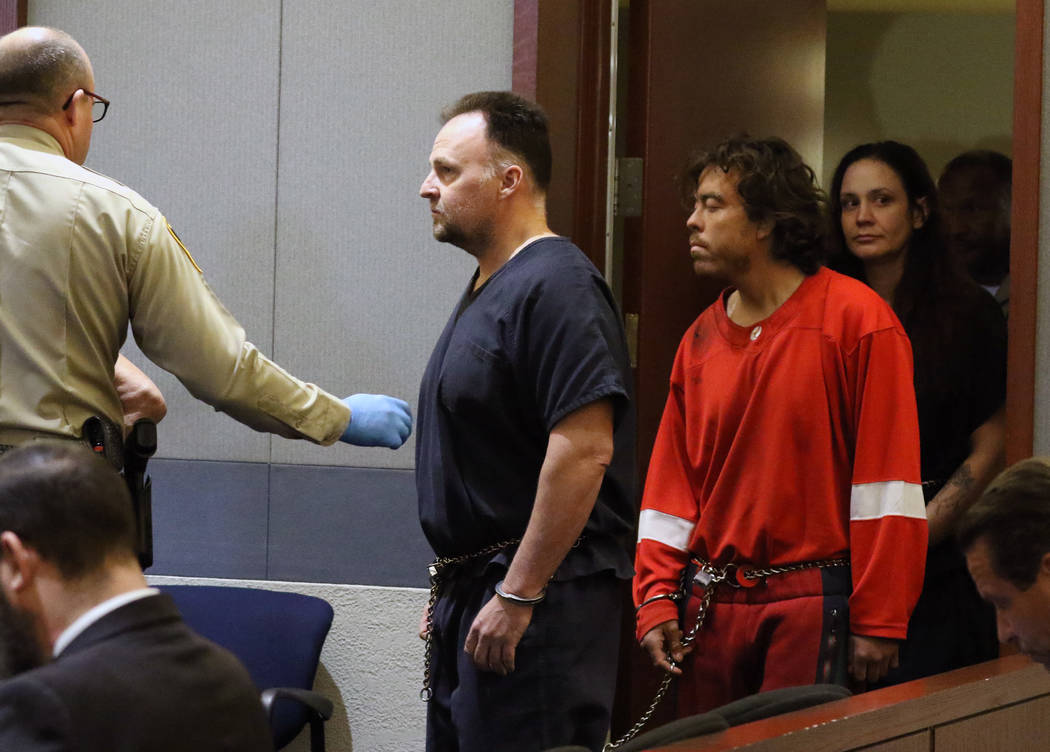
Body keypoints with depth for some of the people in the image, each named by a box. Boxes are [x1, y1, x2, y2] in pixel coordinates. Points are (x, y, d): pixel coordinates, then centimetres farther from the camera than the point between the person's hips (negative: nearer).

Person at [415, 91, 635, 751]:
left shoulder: (556, 287, -15)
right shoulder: (487, 288, 18)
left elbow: (584, 450, -24)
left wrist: (517, 596, -23)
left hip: (541, 598, -10)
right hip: (474, 593, 10)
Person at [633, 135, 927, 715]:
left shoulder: (857, 319, -6)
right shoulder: (701, 339, 12)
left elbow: (887, 483, -9)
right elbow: (670, 486, 12)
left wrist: (878, 620, -12)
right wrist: (656, 601, 1)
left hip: (813, 608, -5)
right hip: (712, 608, 6)